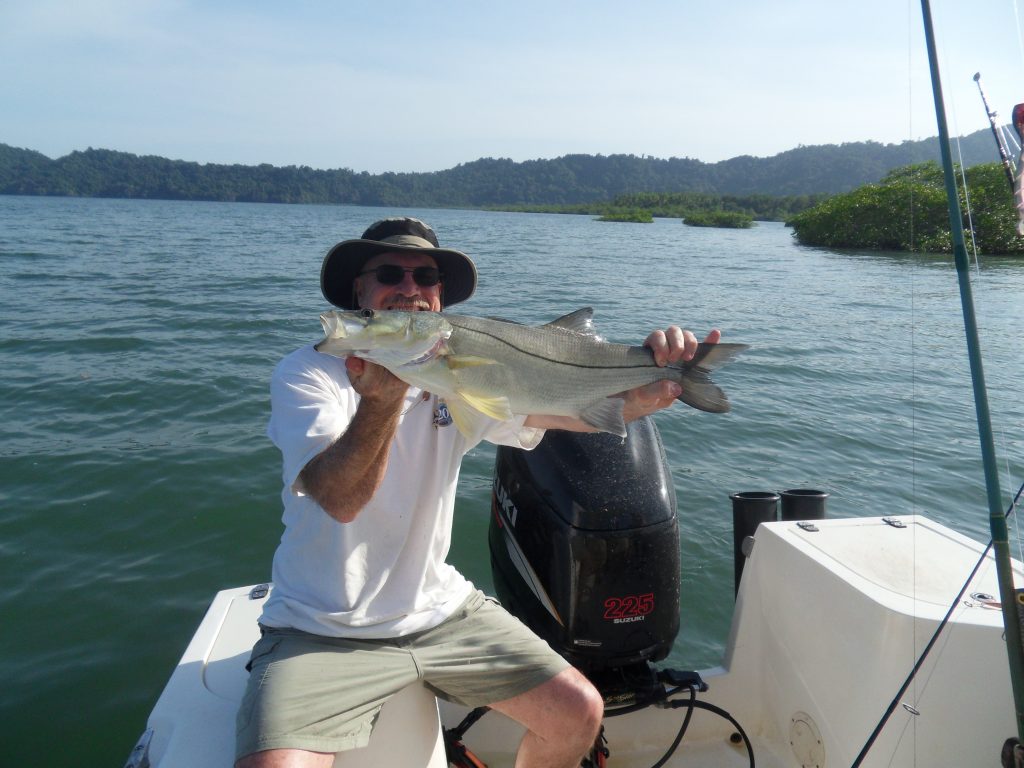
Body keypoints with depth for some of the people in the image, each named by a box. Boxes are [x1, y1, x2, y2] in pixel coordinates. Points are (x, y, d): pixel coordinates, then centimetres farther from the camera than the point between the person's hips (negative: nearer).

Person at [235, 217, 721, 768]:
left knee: (579, 713, -2)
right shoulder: (306, 374, -10)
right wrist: (382, 396, -42)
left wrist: (645, 388, -32)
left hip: (439, 611, 4)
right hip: (322, 631, -3)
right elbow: (340, 500, -26)